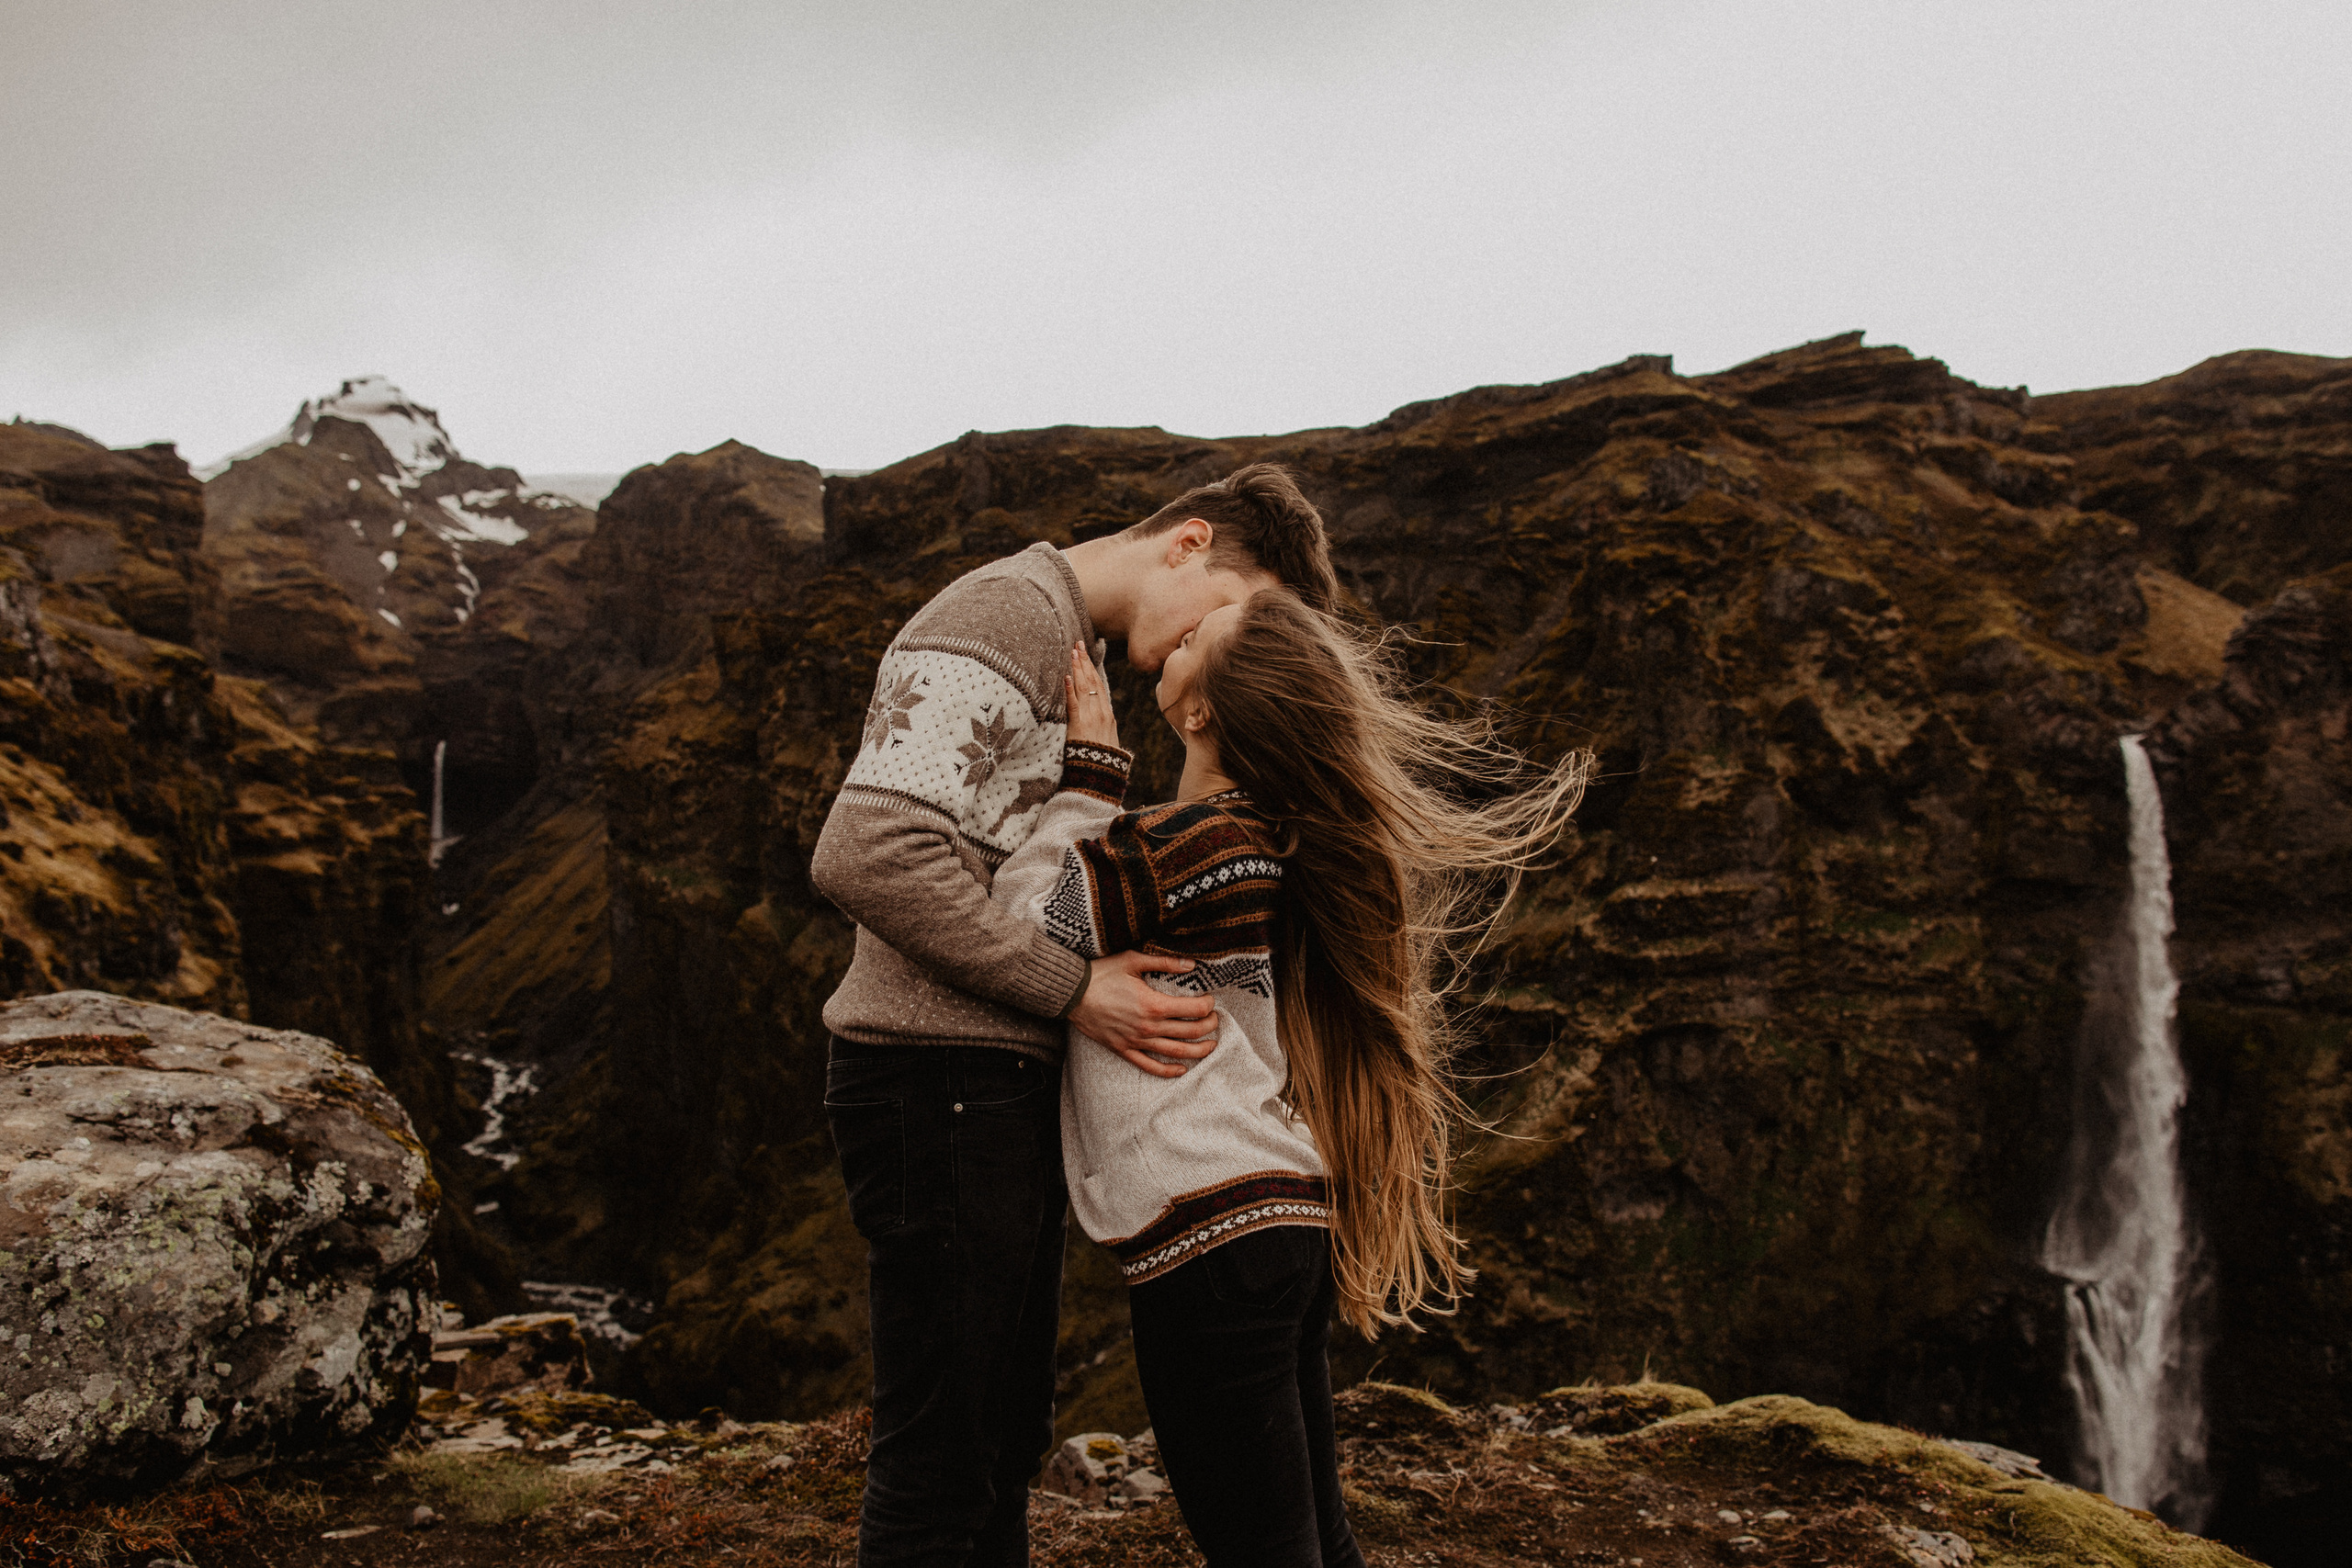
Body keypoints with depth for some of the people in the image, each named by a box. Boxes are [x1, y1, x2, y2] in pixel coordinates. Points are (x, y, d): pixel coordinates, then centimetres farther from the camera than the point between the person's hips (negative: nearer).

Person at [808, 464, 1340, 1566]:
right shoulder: (1002, 616, -13)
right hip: (941, 1078, -10)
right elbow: (865, 856, -24)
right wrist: (1077, 991, -20)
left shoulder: (1072, 650, 20)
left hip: (1001, 1086, 10)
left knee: (1006, 1436, 17)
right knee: (943, 1457, -3)